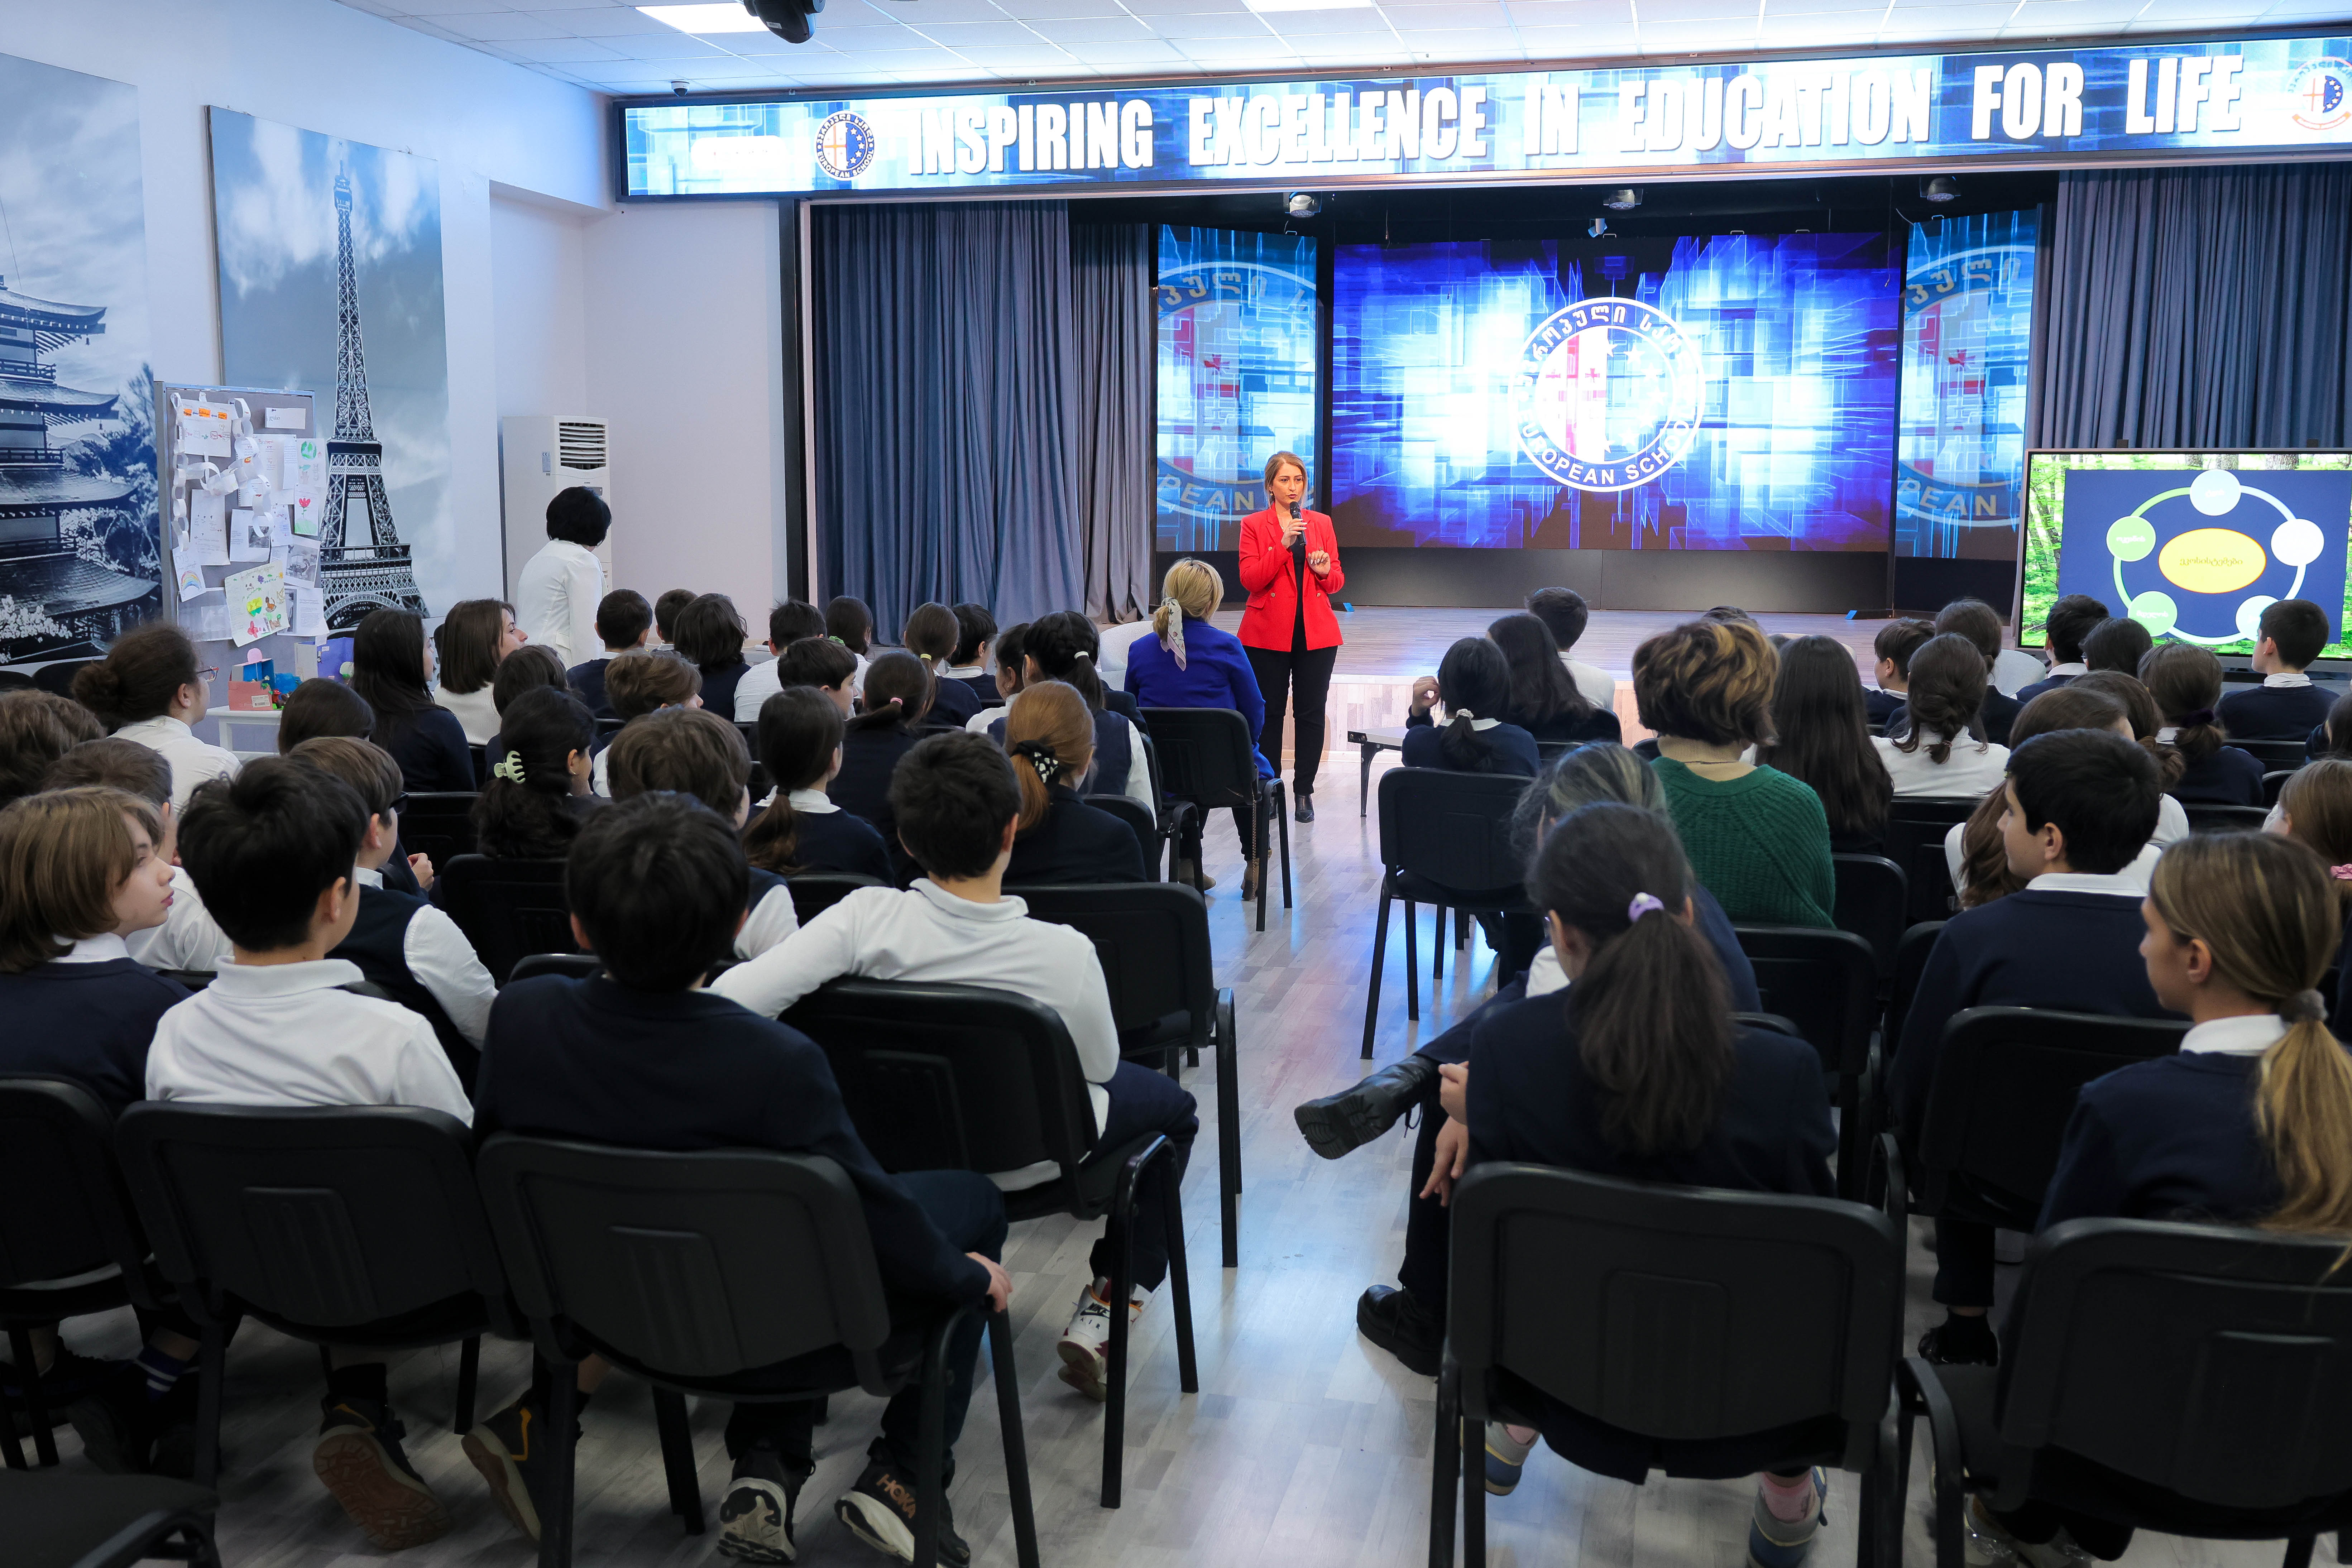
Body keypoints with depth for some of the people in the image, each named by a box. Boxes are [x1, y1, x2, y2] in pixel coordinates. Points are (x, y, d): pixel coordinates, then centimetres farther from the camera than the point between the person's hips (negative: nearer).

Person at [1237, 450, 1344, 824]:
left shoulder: (1322, 524, 10)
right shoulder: (1254, 525, 1)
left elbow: (1337, 582, 11)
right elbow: (1250, 580, -10)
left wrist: (1325, 571, -12)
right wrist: (1283, 545, -19)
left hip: (1316, 634, 2)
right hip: (1268, 632, -2)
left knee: (1312, 713, 2)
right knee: (1269, 713, 1)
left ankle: (1304, 790, 10)